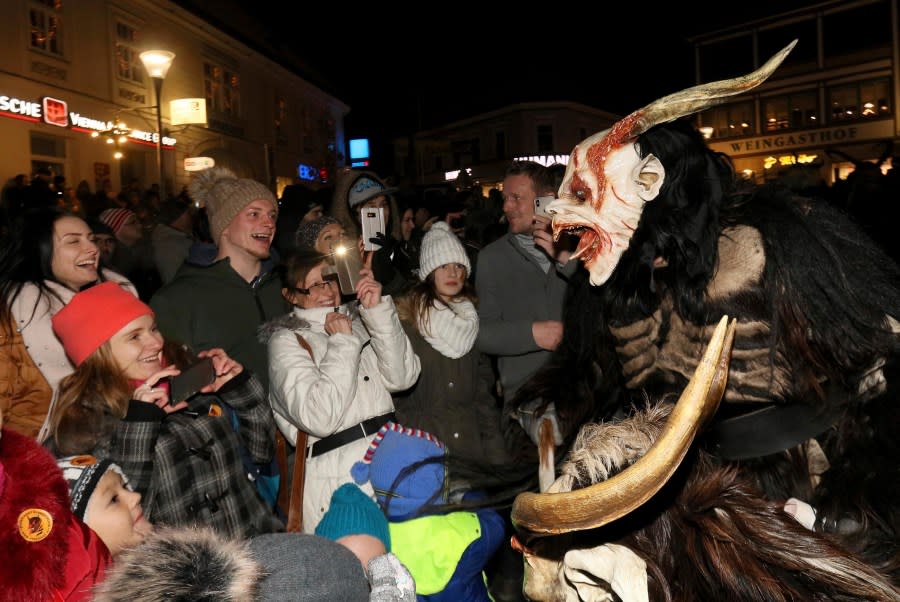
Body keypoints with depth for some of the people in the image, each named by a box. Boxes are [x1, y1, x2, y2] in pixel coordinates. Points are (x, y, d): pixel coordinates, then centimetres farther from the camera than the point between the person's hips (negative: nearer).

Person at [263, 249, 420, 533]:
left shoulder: (357, 322, 15)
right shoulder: (286, 341, 0)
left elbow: (401, 377, 0)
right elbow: (319, 418, -16)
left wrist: (378, 311, -5)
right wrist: (343, 342, -9)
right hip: (340, 476, -5)